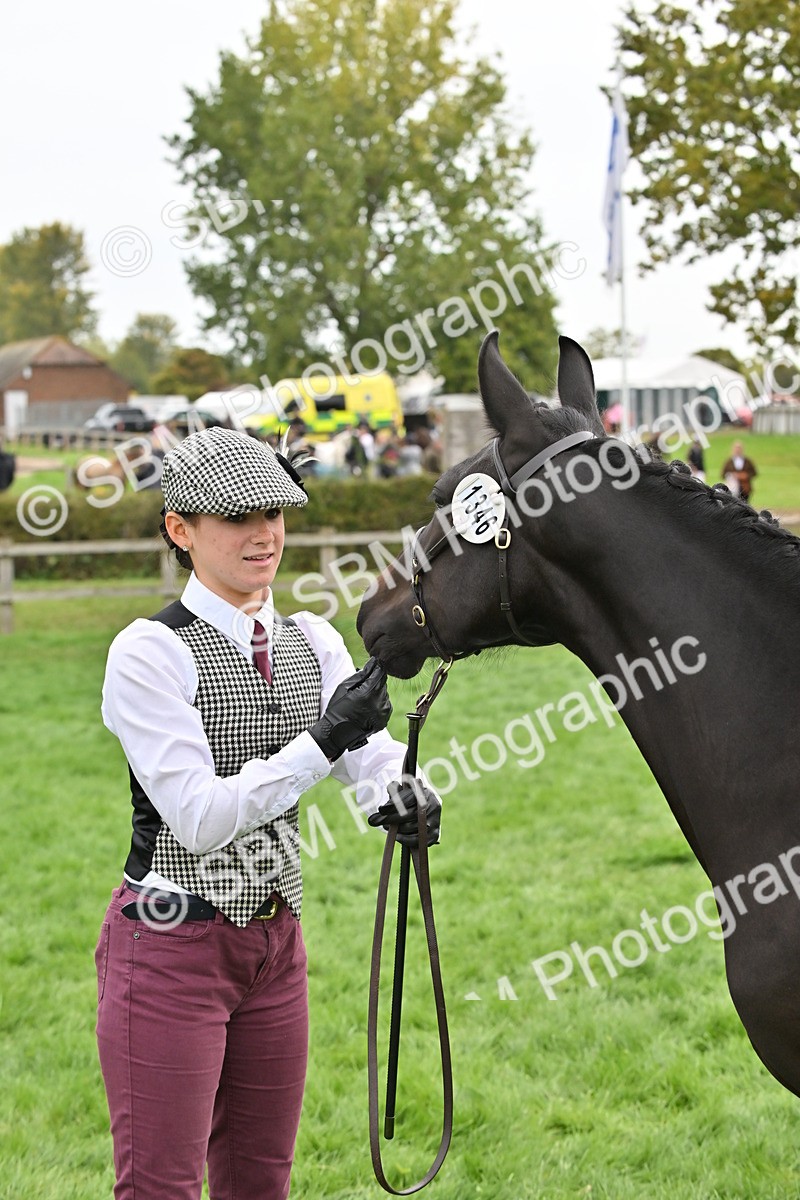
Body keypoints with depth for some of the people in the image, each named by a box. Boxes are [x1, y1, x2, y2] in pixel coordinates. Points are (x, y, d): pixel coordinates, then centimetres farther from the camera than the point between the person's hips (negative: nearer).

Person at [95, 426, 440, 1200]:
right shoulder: (149, 651, -14)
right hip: (170, 943, -6)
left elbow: (374, 756, -5)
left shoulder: (312, 643, 6)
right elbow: (199, 817, -22)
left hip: (275, 937, 7)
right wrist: (324, 739, -29)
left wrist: (404, 795, -29)